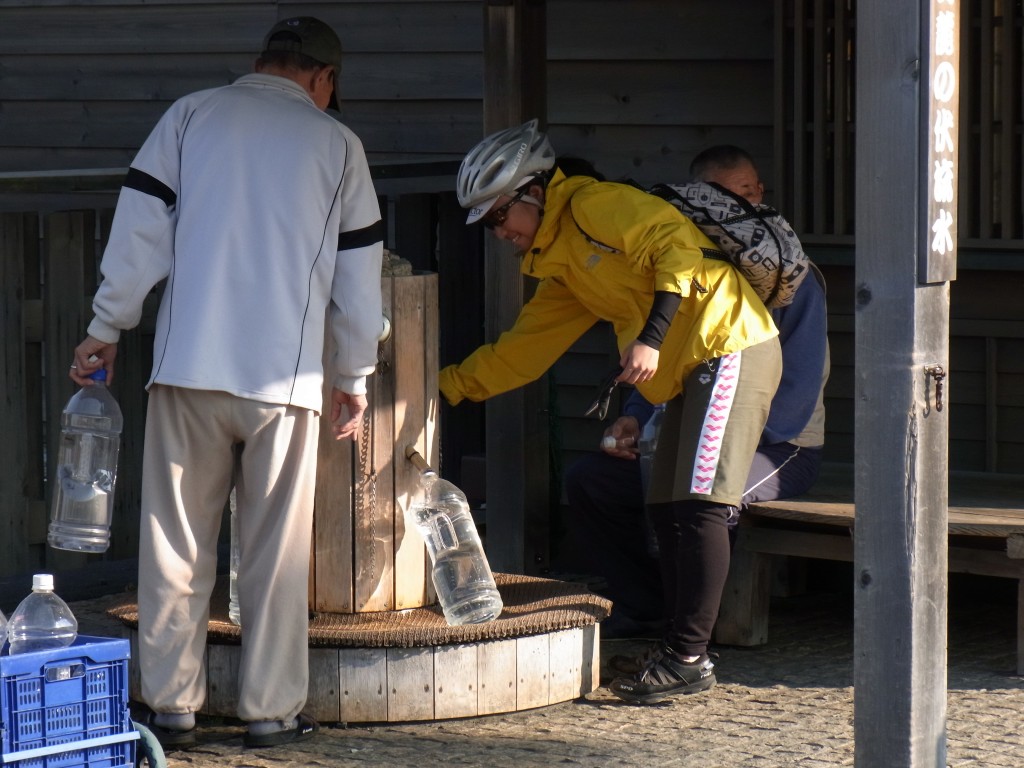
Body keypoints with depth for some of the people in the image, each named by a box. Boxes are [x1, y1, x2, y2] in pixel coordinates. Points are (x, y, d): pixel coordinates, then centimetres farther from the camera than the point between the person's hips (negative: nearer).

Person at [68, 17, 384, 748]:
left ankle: (172, 706, 7)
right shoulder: (338, 145, 8)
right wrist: (356, 379, 20)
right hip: (287, 379, 0)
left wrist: (106, 330, 10)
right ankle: (272, 709, 7)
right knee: (278, 551, 6)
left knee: (177, 546, 6)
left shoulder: (191, 117, 6)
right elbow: (359, 277, 11)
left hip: (189, 369, 0)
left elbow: (140, 231, 1)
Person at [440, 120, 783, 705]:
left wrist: (652, 338, -27)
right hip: (694, 370, 11)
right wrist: (445, 386, 24)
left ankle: (688, 658, -14)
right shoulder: (560, 269, 21)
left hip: (732, 347, -11)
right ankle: (686, 656, 10)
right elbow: (522, 348, 28)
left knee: (698, 505, -13)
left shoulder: (596, 206, -8)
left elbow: (677, 243, -20)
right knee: (669, 510, 8)